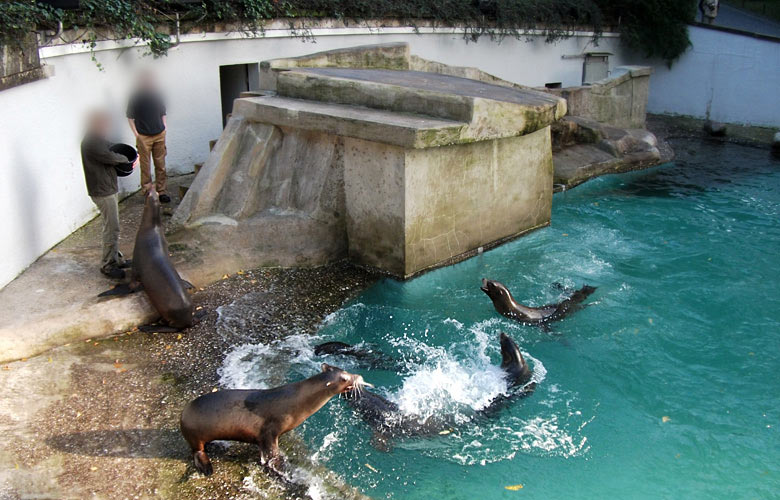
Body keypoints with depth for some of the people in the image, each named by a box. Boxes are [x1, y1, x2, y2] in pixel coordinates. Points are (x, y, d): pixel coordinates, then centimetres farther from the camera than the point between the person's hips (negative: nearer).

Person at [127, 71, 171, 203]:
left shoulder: (157, 95, 6)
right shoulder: (135, 97, -6)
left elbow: (163, 113, 18)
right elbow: (130, 117, 0)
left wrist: (164, 127, 8)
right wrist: (136, 134, -6)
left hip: (159, 135, 3)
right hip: (143, 137, -3)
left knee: (160, 165, 7)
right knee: (145, 166, 1)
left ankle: (162, 191, 15)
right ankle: (147, 191, 11)